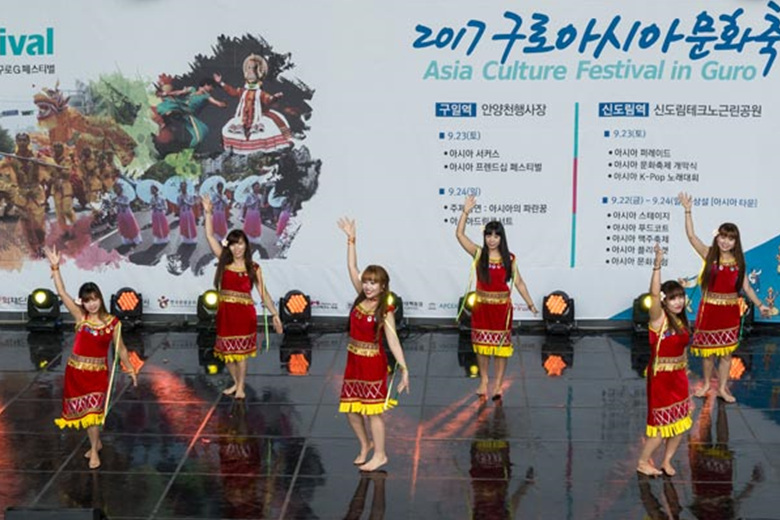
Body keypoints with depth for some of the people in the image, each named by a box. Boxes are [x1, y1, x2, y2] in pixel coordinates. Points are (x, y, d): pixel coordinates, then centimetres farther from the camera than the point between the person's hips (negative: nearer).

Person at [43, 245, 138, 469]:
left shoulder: (112, 322, -9)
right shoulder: (80, 316, -7)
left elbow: (120, 348, 2)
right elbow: (62, 293, -14)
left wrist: (130, 369, 5)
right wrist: (55, 267, -22)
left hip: (98, 372, -2)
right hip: (76, 370, 2)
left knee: (93, 409, -5)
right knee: (84, 410, 12)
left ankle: (94, 450, 7)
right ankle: (96, 442, 33)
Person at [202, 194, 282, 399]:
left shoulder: (253, 268, 0)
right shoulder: (224, 261, 3)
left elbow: (264, 294, 1)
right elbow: (210, 236, -2)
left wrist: (275, 315, -6)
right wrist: (208, 213, -8)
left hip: (245, 313, -2)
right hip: (225, 312, 2)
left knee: (240, 352, 3)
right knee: (227, 351, 11)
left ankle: (241, 387, 18)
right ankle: (236, 382, 33)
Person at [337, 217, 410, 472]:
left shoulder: (385, 311, -14)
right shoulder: (361, 299, 0)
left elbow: (392, 340, -16)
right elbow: (352, 268, -2)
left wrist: (404, 368, -22)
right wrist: (351, 240, -9)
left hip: (373, 362, -6)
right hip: (353, 360, 6)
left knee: (373, 410, 1)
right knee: (351, 409, 12)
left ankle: (380, 454, 14)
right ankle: (365, 444, 34)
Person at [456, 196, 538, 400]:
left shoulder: (509, 259, -2)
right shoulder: (479, 254, -4)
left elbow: (518, 282, 3)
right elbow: (459, 234, -12)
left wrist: (530, 303, -1)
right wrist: (465, 212, -22)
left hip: (502, 306, 0)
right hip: (482, 306, 0)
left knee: (501, 346, 4)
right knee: (482, 345, 9)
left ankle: (498, 385, 13)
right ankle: (483, 381, 23)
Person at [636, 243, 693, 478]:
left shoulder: (681, 322, 6)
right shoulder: (659, 319, -15)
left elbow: (682, 351, 12)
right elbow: (654, 294, -33)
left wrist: (686, 383, 15)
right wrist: (657, 266, -44)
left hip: (678, 377, 7)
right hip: (661, 377, -7)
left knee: (680, 422, 11)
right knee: (662, 424, 0)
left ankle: (667, 461, 28)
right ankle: (643, 462, 18)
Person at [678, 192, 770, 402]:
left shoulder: (738, 261, 2)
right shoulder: (709, 255, -5)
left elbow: (746, 286, 4)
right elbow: (691, 236, -15)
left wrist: (759, 305, -5)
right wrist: (688, 211, -21)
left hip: (730, 311, 2)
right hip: (709, 308, -1)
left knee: (726, 351, 7)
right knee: (708, 349, 8)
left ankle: (722, 388, 18)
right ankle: (706, 384, 26)